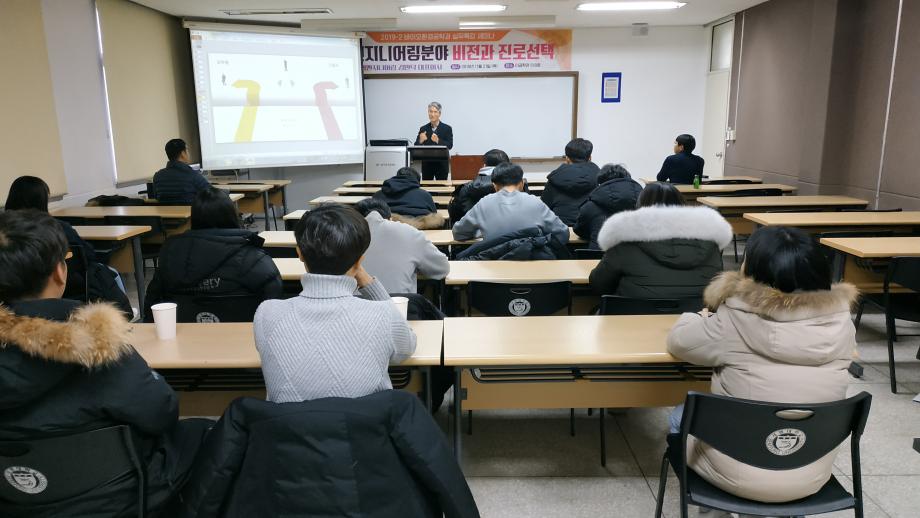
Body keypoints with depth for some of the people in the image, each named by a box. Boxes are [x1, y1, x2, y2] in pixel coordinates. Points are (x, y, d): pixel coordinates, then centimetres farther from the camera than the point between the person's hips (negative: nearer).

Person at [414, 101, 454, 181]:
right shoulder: (423, 129, 6)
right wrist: (420, 141, -21)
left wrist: (438, 141, -29)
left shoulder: (447, 129, 0)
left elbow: (450, 145, -11)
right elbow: (416, 147, 2)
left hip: (441, 164, -2)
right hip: (427, 164, 2)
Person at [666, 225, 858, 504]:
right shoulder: (840, 322, -13)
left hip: (740, 475, -4)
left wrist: (702, 318, 15)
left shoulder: (733, 322, -23)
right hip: (812, 477, 4)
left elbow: (678, 340, -6)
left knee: (681, 417, 24)